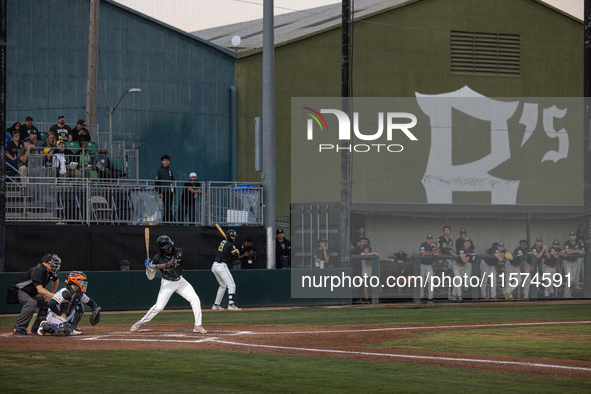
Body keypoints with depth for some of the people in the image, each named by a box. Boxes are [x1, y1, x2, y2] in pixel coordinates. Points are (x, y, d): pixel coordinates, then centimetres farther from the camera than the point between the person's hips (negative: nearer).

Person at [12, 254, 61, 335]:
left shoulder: (50, 271, -2)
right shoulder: (37, 271, -30)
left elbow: (56, 281, 20)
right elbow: (40, 289, -38)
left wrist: (49, 295, 8)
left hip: (33, 294, 9)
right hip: (20, 292, -9)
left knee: (47, 302, 1)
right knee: (32, 303, -34)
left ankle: (36, 328, 7)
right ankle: (19, 328, -30)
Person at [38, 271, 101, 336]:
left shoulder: (80, 294, 5)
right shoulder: (65, 292, -22)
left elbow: (91, 303, 17)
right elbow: (51, 304, -29)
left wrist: (96, 311, -4)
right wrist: (61, 314, -20)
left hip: (66, 317, 9)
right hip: (54, 315, -9)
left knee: (79, 307, 1)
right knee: (66, 330, -33)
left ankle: (73, 327, 1)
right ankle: (45, 326, -11)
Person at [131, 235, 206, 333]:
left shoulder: (178, 252, -15)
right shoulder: (157, 258, -16)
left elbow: (171, 264, -32)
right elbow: (151, 277, -11)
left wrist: (155, 266, -39)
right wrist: (148, 267, -32)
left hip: (180, 281, 2)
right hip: (167, 284, -2)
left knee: (195, 300, -11)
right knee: (158, 307, -10)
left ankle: (197, 326, -6)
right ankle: (140, 323, 8)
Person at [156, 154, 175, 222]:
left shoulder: (170, 170, 16)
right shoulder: (159, 170, 2)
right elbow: (157, 182, 0)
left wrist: (173, 192, 13)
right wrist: (159, 192, -7)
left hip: (170, 191, 5)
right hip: (164, 191, -5)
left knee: (168, 207, 4)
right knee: (167, 207, -9)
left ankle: (165, 220, 10)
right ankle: (171, 220, -11)